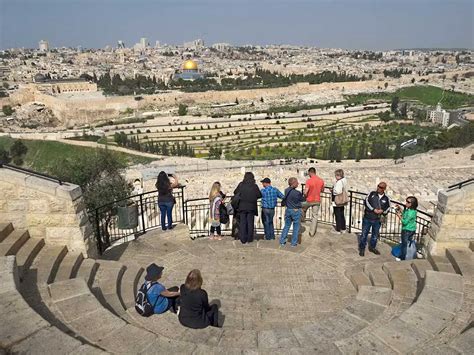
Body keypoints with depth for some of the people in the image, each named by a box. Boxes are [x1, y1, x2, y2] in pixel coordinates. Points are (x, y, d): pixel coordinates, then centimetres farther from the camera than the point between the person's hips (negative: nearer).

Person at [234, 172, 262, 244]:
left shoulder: (241, 185, -3)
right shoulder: (254, 186, -5)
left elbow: (235, 192, 6)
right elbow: (259, 195, -1)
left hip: (242, 206, 1)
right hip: (251, 207, 0)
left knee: (242, 222, 6)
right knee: (250, 223, 8)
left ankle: (243, 239, 5)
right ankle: (249, 239, 9)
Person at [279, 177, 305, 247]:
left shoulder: (286, 190, -2)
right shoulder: (297, 193, -19)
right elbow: (302, 199, -5)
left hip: (288, 210, 5)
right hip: (296, 211, -5)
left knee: (286, 226, 16)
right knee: (296, 227, 8)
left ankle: (282, 241, 17)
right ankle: (294, 243, 14)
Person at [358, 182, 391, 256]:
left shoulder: (386, 198, 2)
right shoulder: (372, 194, -2)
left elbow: (387, 208, 8)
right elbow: (366, 202, -10)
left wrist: (382, 211, -14)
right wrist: (374, 210, -19)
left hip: (377, 220, 2)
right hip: (367, 218, -2)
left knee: (375, 235, 15)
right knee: (364, 234, 3)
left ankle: (372, 247, 35)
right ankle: (362, 249, 16)